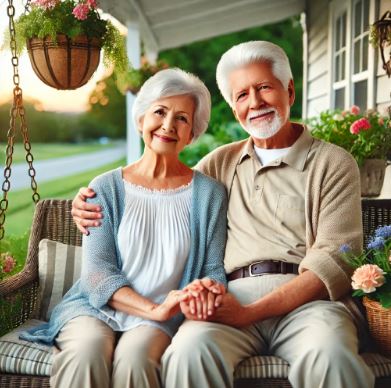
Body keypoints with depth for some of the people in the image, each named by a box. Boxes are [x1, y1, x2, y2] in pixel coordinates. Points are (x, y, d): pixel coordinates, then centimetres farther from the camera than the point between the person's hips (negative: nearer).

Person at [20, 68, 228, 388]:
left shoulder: (209, 193, 6)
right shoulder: (106, 188, 5)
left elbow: (214, 269, 6)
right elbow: (97, 271, -3)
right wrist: (154, 309, -18)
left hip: (160, 321, 0)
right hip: (94, 307, 1)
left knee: (134, 359, -32)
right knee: (87, 353, -32)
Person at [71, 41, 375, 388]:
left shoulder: (333, 163, 9)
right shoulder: (222, 163, 22)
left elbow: (335, 262, -3)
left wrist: (250, 313, -15)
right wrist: (100, 202, 10)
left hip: (307, 301, -2)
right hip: (234, 296, 2)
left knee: (330, 358, -36)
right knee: (189, 351, -32)